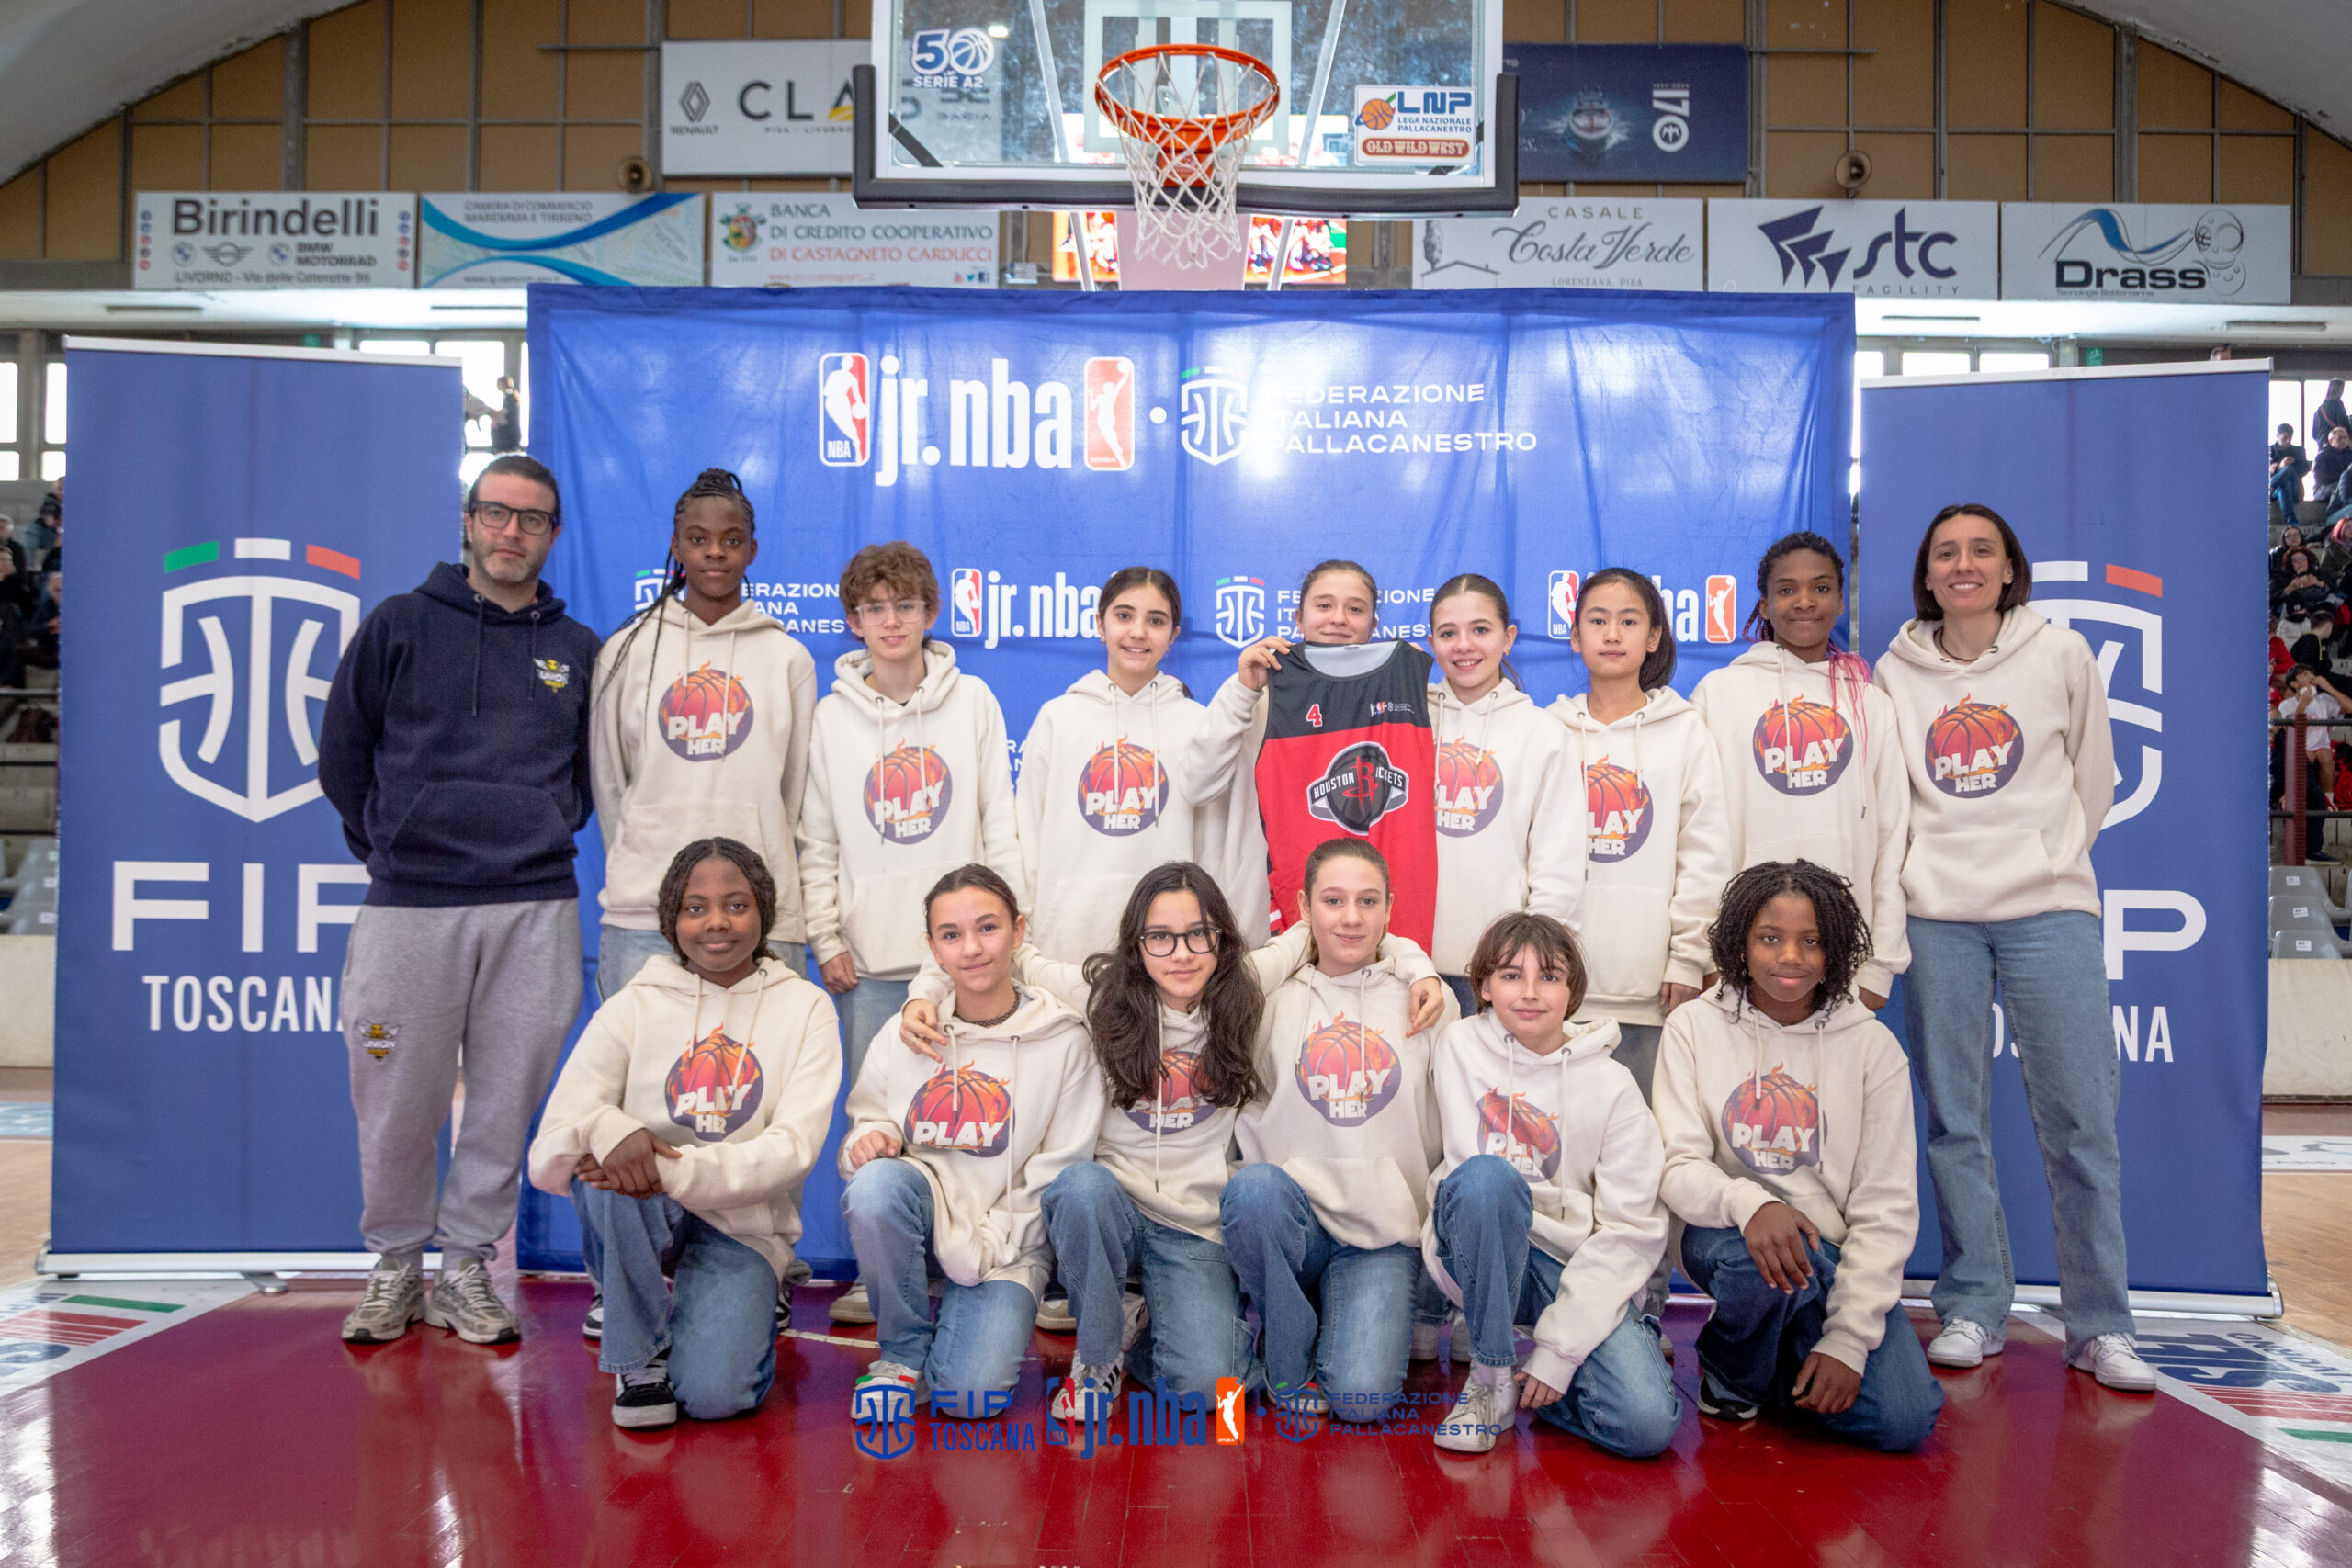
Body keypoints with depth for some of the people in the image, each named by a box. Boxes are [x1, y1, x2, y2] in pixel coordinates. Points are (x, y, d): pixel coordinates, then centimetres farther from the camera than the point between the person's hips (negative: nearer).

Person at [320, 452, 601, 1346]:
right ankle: (396, 1263, 22)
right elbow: (342, 752, 10)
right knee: (397, 1098, 3)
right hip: (407, 905, -1)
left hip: (535, 911, 2)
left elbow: (593, 769, 21)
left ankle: (468, 1264, 19)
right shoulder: (400, 625, 5)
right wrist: (385, 845, 9)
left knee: (508, 1096, 4)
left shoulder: (578, 651, 10)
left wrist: (551, 833, 11)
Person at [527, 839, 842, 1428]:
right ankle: (640, 1354, -10)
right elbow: (547, 1157, -10)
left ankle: (728, 1317, 14)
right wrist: (606, 1127, -35)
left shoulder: (804, 1009, -1)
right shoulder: (633, 1007, -1)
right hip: (640, 1212, 1)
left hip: (742, 1224, -1)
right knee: (610, 1165, -33)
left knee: (712, 1393, -23)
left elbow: (794, 1147, -14)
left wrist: (676, 1169, -29)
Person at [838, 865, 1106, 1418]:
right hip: (918, 1216, 2)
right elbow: (866, 1128, 8)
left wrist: (985, 1244, -12)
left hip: (1008, 1239, -2)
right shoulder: (903, 1034, 2)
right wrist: (870, 1139, -16)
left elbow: (1057, 1173, -4)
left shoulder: (1063, 1041, -4)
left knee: (972, 1392, -23)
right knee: (877, 1182, -32)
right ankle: (904, 1353, -8)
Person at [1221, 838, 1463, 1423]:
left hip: (1388, 1233, -1)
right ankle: (1289, 1361, -9)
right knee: (1253, 1188, -35)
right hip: (1290, 1220, 1)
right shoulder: (1274, 1000, 7)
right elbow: (1246, 1117, 7)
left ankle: (1357, 1320, 12)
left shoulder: (1429, 1001, 7)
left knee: (1362, 1395, -24)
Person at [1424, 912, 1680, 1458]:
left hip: (1574, 1265, 0)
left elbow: (1631, 1231, -9)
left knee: (1645, 1424, -25)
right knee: (1486, 1178, -35)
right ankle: (1491, 1375, -17)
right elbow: (1468, 1165, -5)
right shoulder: (1462, 1046, -2)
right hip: (1482, 1251, 0)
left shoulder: (1612, 1086, -4)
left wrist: (1559, 1348, -15)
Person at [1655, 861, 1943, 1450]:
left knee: (1902, 1420, -19)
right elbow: (1678, 1167, -9)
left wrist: (1847, 1338, -13)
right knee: (1770, 1260, -36)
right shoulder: (1694, 1028, -2)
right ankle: (1728, 1367, -1)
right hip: (1726, 1236, -1)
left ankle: (1792, 1361, 15)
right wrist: (1749, 1203, -33)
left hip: (1838, 1256, 2)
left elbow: (1887, 1204, -4)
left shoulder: (1872, 1046, -1)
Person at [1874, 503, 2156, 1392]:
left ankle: (2100, 1325, 8)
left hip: (2050, 912, -1)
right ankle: (1973, 1310, 14)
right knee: (1955, 1123, 4)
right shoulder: (1895, 674, 8)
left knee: (2080, 1121, -2)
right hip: (1936, 916, 1)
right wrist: (1936, 867, 9)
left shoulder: (2062, 656, 6)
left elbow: (2092, 781, 13)